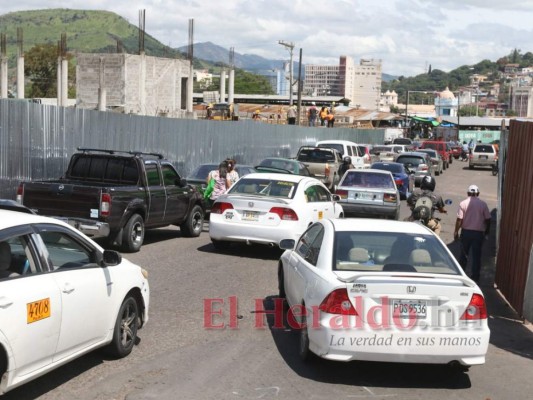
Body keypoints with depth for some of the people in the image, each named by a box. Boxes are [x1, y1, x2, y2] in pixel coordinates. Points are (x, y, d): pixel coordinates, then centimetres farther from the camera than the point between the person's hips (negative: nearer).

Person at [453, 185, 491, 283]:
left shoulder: (463, 203, -5)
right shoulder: (483, 204, -2)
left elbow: (459, 219, -8)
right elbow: (487, 219, 0)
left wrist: (456, 231, 1)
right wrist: (487, 230, 14)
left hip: (466, 231, 0)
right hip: (479, 233, 0)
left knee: (464, 253, 13)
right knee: (476, 255, 5)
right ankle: (475, 277, 7)